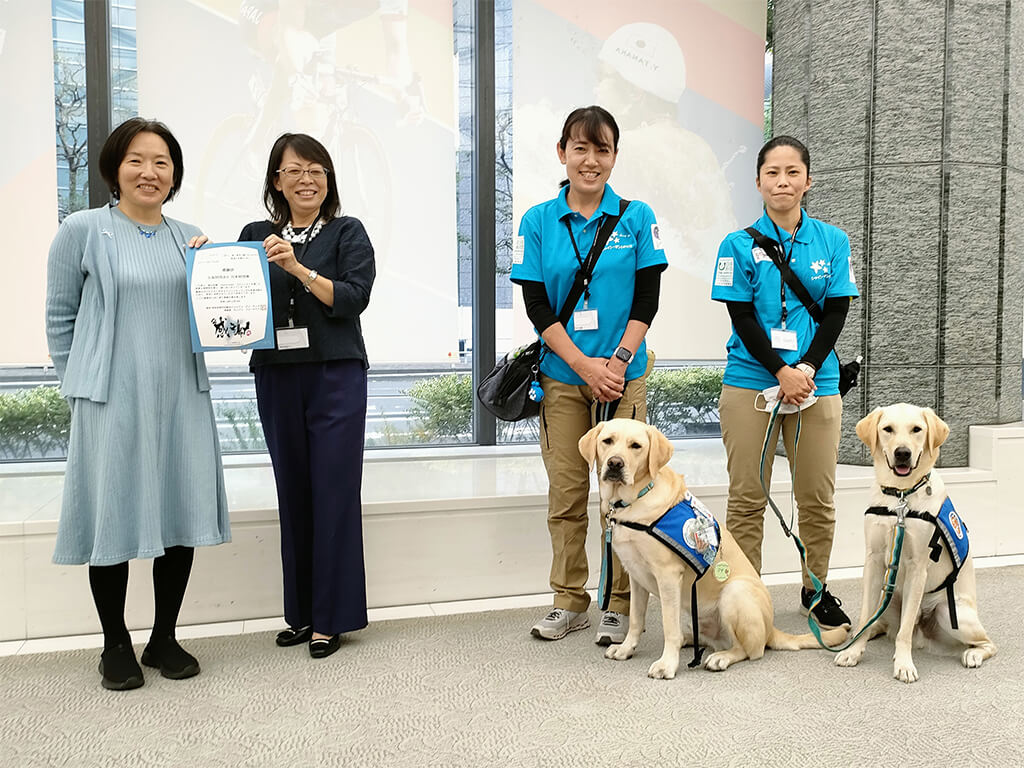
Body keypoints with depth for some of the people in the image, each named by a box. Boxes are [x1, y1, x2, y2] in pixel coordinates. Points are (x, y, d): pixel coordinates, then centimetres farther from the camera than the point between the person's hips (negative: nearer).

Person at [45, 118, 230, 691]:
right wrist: (79, 385, 2)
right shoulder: (84, 230, -1)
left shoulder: (190, 238, 11)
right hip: (112, 400, -4)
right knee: (114, 515, 4)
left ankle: (165, 638, 24)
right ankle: (116, 645, 22)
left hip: (182, 397, 4)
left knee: (182, 513, 7)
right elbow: (61, 316, 3)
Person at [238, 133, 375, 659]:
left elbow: (353, 298, -9)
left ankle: (332, 618, 8)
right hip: (276, 377, 3)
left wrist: (297, 268, -18)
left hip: (335, 376, -3)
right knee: (293, 494, 9)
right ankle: (301, 612, 22)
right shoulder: (256, 236, 13)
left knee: (333, 492, -3)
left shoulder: (348, 233, 4)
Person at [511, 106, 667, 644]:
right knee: (566, 491, 6)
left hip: (624, 374, -1)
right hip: (562, 377, 1)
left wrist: (617, 362, -11)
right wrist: (585, 365, -10)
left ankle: (619, 605, 14)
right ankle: (568, 603, 19)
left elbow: (646, 301, 0)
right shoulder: (538, 222, 4)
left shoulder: (637, 218, 4)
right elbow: (536, 306, -1)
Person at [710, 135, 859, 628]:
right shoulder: (740, 244, 1)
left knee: (818, 497, 7)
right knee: (747, 498, 2)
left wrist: (807, 369, -10)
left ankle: (816, 589, 25)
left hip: (816, 381, 2)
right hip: (750, 382, -2)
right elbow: (741, 316, -4)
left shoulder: (832, 241, 7)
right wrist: (781, 371, -14)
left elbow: (836, 312, 4)